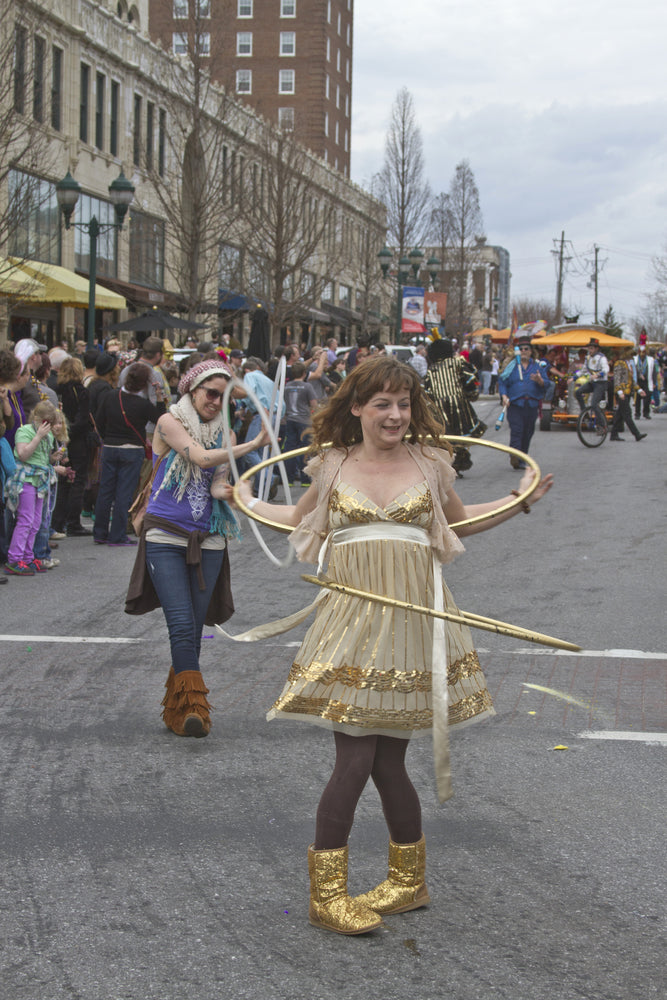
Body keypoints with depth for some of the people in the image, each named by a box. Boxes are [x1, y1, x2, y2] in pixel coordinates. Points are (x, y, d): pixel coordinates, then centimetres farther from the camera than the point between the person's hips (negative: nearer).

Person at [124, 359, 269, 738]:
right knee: (182, 625, -15)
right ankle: (193, 707, -18)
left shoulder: (223, 434, 11)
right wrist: (254, 444, -20)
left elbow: (217, 484, 2)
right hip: (166, 536, -4)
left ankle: (180, 708, 17)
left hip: (207, 539, 5)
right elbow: (201, 457, -18)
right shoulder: (170, 422, -4)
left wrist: (224, 490, -22)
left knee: (195, 628, 6)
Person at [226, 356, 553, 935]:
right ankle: (326, 893, 6)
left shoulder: (430, 465, 9)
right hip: (353, 620, 0)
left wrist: (523, 500, 20)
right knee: (355, 760, -7)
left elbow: (460, 520, 26)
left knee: (387, 761, 3)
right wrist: (246, 501, 28)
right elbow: (301, 520, 27)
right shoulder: (332, 466, 8)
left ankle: (409, 879, 24)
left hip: (413, 620, 0)